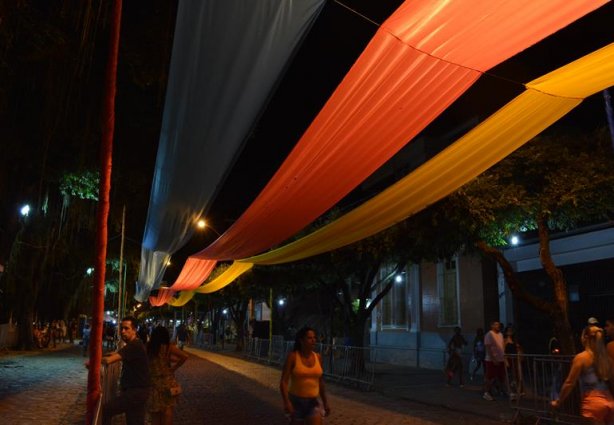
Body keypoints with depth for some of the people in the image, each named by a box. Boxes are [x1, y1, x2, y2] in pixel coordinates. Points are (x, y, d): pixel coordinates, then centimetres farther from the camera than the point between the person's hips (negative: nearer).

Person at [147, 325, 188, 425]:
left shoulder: (149, 348, -3)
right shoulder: (168, 347, -11)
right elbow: (184, 357, -19)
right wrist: (174, 367, -8)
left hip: (153, 382, 3)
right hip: (167, 382, -3)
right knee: (167, 409, 8)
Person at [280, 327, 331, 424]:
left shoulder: (318, 357, 2)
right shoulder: (293, 356, -11)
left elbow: (320, 382, 11)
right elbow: (283, 382, -14)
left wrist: (325, 402, 12)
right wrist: (286, 402, -25)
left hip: (313, 402, 3)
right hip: (296, 401, -3)